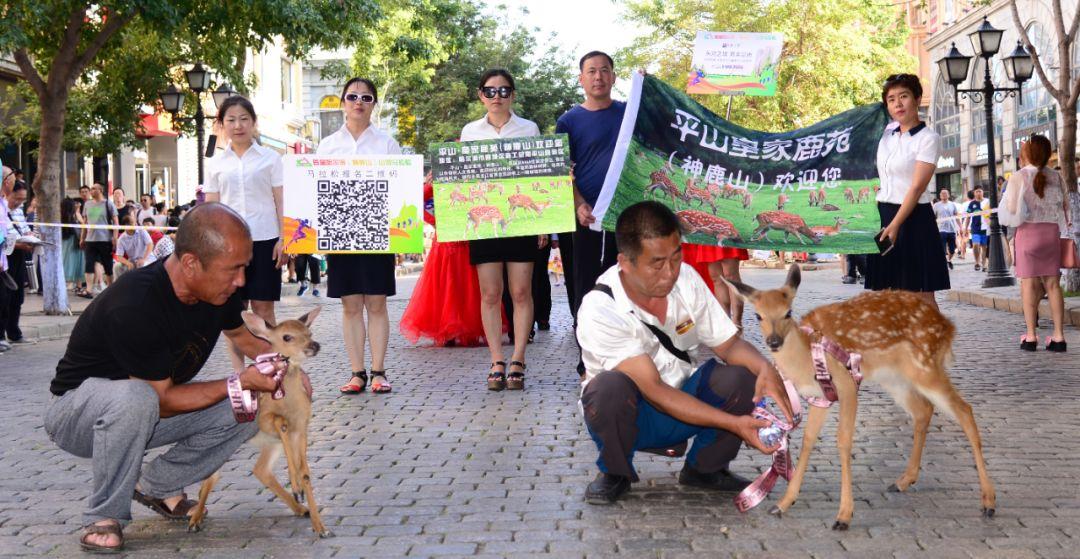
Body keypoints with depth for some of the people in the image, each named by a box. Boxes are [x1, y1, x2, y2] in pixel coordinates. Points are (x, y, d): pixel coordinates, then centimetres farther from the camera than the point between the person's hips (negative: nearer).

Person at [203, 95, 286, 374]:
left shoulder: (270, 158, 5)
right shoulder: (216, 163, 10)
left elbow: (280, 202, 4)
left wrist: (283, 239, -4)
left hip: (264, 240, -2)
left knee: (263, 308, -1)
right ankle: (238, 372, 10)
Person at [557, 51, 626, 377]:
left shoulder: (630, 112, 11)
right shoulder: (569, 121, 4)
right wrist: (579, 205, -15)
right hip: (589, 216, -2)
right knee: (587, 290, 0)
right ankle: (588, 364, 8)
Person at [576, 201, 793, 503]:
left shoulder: (685, 278, -10)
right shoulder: (598, 311, -27)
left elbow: (729, 343, -2)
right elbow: (652, 390, -30)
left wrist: (765, 368, -26)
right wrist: (733, 423, -36)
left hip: (684, 403, 5)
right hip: (629, 417, -4)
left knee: (741, 379, -24)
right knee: (610, 387, -38)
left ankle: (704, 468, 3)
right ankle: (615, 473, -6)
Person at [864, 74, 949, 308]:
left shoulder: (928, 138, -9)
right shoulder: (887, 131, 10)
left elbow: (917, 187, -16)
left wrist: (895, 225, -23)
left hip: (913, 218, -6)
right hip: (883, 214, 6)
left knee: (922, 294, -6)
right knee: (884, 293, 4)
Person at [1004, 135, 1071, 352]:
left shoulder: (1019, 177, -8)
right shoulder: (1056, 177, 5)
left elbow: (1011, 209, -9)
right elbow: (1065, 205, 11)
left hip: (1028, 231, -3)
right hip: (1052, 231, 3)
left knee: (1029, 283, -1)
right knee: (1052, 283, 4)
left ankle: (1031, 336, -2)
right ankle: (1058, 336, 2)